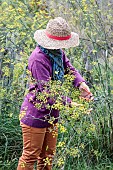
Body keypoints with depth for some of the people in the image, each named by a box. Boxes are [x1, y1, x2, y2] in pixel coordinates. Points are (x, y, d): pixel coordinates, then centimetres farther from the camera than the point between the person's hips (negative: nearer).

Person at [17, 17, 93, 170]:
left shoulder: (58, 52, 2)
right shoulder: (39, 58, -26)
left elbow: (69, 68, 10)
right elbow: (47, 90, -29)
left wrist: (80, 83, -11)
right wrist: (69, 104, -33)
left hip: (51, 114, 9)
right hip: (35, 114, -9)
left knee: (48, 155, 19)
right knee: (31, 155, 1)